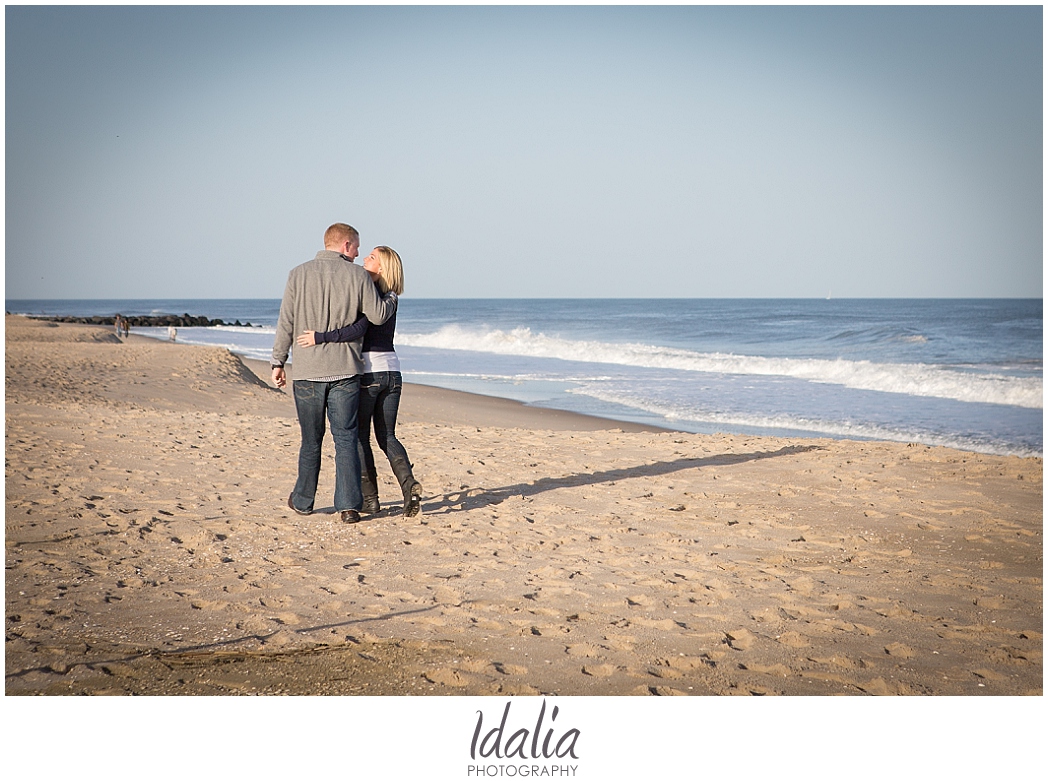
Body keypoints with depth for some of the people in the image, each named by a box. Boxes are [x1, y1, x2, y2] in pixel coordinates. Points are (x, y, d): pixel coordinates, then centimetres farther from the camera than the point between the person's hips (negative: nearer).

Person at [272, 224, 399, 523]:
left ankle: (303, 501, 26)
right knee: (346, 439, 2)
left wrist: (278, 362, 6)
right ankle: (348, 506, -4)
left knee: (311, 440, 13)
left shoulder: (299, 274, 2)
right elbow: (378, 316, 0)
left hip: (307, 370, 1)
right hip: (345, 370, -1)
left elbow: (286, 323, 0)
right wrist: (393, 298, 20)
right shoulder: (358, 275, -2)